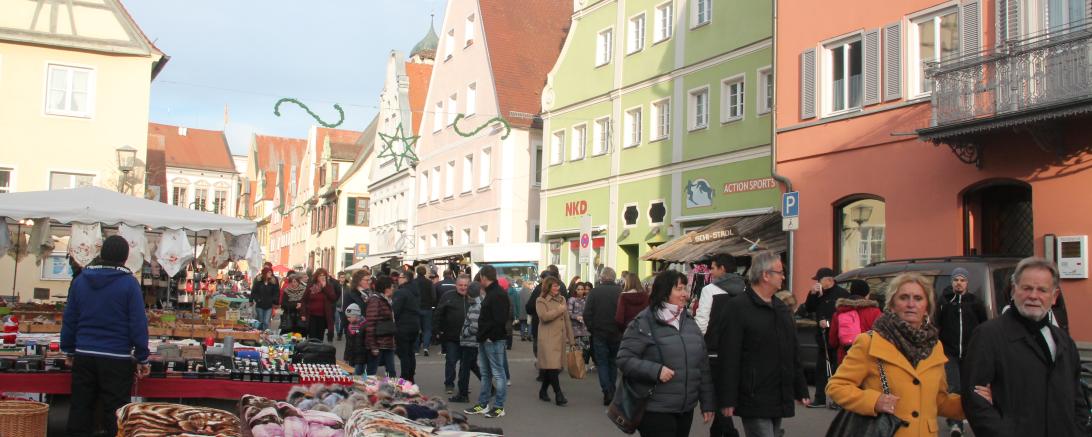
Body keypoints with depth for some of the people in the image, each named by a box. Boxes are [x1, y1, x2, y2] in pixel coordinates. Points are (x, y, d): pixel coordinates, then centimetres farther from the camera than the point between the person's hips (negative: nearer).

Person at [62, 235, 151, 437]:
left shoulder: (80, 280, 5)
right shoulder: (129, 283, -8)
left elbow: (69, 320, 10)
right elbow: (138, 324, -9)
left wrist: (69, 351, 20)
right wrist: (142, 359, -3)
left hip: (84, 356, 4)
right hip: (117, 358, -4)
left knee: (80, 410, 12)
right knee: (115, 414, 2)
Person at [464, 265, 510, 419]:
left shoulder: (498, 295, -16)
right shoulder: (490, 293, 16)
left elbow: (499, 320, -23)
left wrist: (490, 336, -20)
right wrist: (482, 335, 13)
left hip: (493, 341, -10)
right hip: (485, 340, 10)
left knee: (497, 373, -2)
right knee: (485, 373, 15)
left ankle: (499, 407, 5)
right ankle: (483, 405, 24)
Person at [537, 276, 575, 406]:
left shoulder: (562, 299, 16)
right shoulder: (541, 301, -3)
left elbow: (567, 320, 18)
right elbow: (544, 316, -19)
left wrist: (570, 337, 16)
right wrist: (559, 310, -11)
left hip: (560, 338, 6)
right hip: (548, 339, -6)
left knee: (555, 366, 8)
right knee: (552, 366, -11)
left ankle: (543, 391, 21)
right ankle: (558, 394, -8)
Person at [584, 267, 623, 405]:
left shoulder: (595, 291, -8)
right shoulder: (620, 291, -8)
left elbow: (587, 313, -9)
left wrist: (591, 328, 5)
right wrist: (622, 329, 7)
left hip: (599, 333, -1)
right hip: (616, 334, 2)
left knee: (602, 362, 6)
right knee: (613, 362, 16)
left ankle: (607, 390, -9)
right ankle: (611, 391, 22)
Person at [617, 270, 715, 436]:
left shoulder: (689, 322, 12)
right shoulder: (644, 323, -8)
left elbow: (703, 365, 15)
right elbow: (624, 359, -12)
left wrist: (707, 402, 12)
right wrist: (655, 370, -24)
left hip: (686, 410, 6)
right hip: (655, 411, -6)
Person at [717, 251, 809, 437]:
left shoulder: (782, 308, 16)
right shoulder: (738, 307, -10)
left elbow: (794, 353, 21)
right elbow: (729, 357, -15)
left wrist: (801, 390, 18)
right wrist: (727, 400, -18)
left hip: (780, 399, 8)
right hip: (754, 399, -8)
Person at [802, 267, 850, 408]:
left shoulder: (842, 294, -9)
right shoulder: (820, 295, 15)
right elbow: (808, 309, 10)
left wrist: (829, 322, -17)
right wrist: (812, 294, -4)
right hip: (822, 338, 8)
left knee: (837, 369, -2)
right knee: (820, 369, 10)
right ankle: (819, 399, 16)